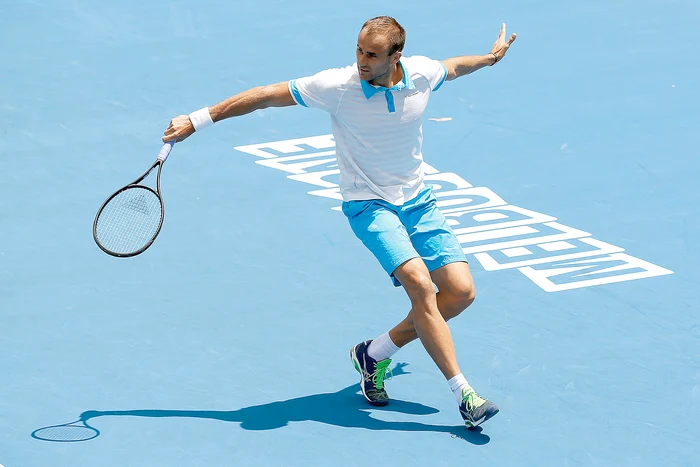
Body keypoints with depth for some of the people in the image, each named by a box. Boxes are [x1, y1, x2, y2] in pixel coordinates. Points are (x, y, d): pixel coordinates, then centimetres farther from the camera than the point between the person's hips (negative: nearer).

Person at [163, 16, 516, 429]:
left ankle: (374, 354, 12)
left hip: (418, 201, 5)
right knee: (420, 284, -25)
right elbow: (266, 96, -13)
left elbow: (452, 67, 17)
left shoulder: (422, 73, -9)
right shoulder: (338, 86, -20)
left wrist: (490, 58, 33)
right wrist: (196, 120, -12)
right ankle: (463, 392, -18)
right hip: (369, 204, -5)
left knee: (461, 291, -5)